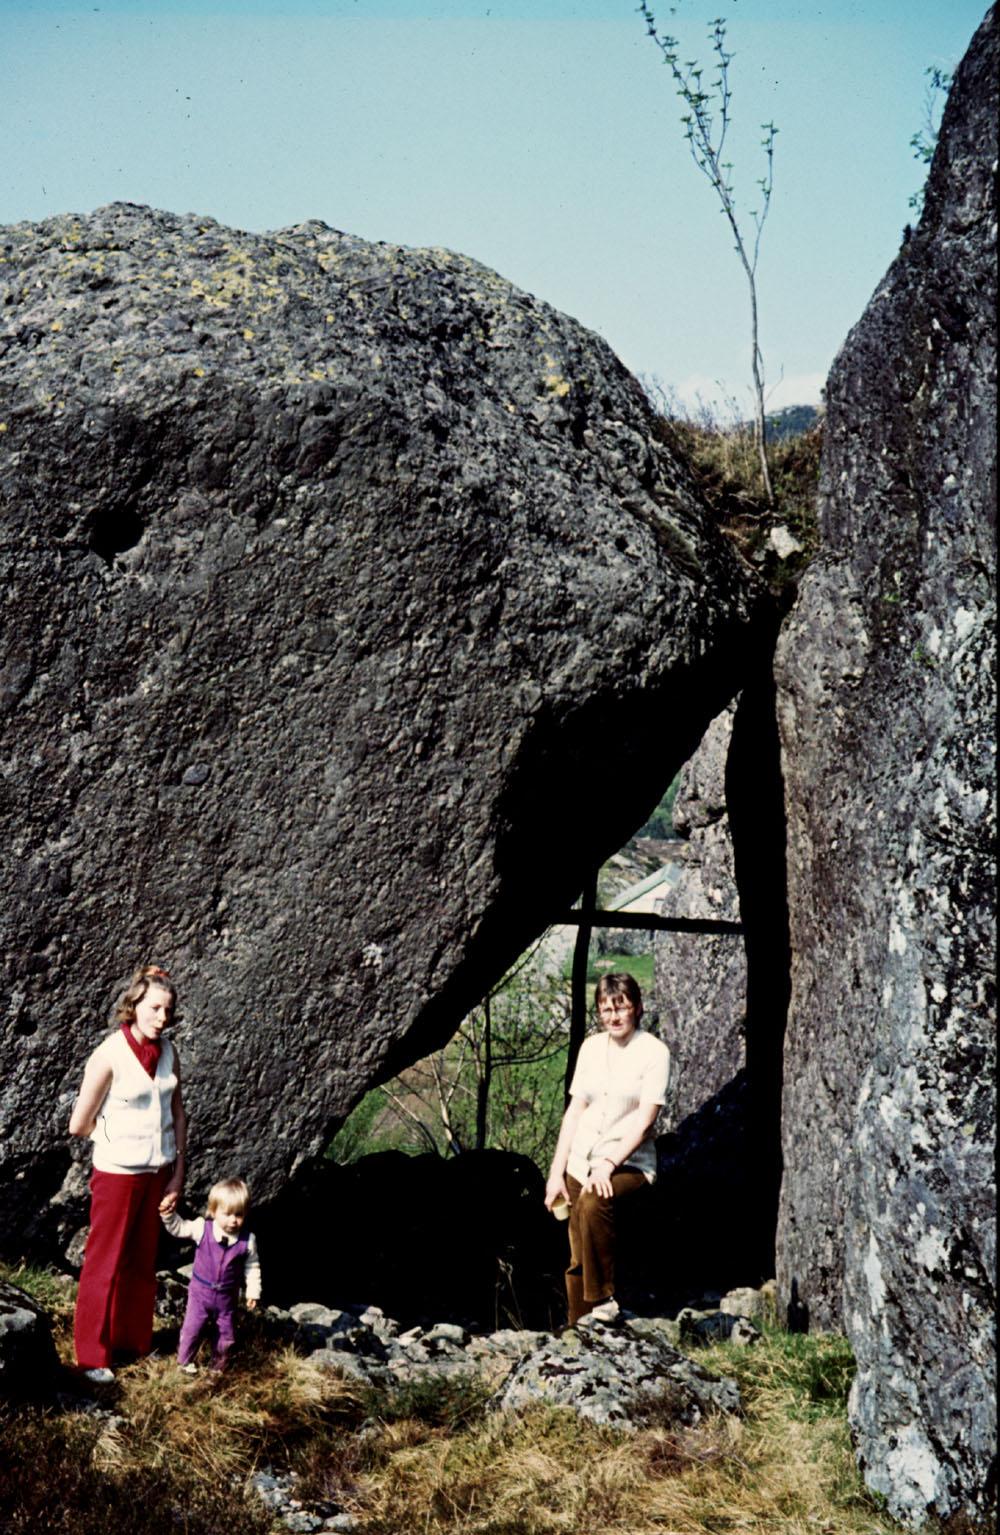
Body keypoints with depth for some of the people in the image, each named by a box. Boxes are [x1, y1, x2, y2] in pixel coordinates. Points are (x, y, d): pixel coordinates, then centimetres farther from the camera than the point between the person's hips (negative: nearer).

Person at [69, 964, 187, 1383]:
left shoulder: (167, 1052, -2)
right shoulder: (109, 1056, -20)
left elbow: (178, 1114, 7)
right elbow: (79, 1125, -15)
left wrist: (179, 1173, 4)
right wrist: (117, 1138, 1)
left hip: (158, 1171, 5)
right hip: (119, 1173, -5)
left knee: (143, 1260, 18)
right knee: (105, 1264, 8)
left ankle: (134, 1340, 34)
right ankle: (92, 1354, 23)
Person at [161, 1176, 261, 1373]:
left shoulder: (247, 1240, -13)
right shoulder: (202, 1228, -15)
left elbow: (252, 1266, -2)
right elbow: (178, 1228, -7)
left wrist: (253, 1291, -2)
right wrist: (168, 1214, -25)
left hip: (227, 1296, 1)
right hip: (201, 1291, -1)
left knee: (225, 1334, 13)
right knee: (192, 1328, 1)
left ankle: (218, 1365, 34)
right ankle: (185, 1361, 25)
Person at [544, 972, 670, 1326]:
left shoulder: (654, 1052, -6)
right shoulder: (591, 1047, 9)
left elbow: (644, 1120, -12)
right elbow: (574, 1110, 11)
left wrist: (609, 1164, -22)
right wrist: (556, 1172, 5)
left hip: (629, 1163, -5)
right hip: (581, 1163, 5)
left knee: (593, 1203, -34)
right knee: (577, 1261, 2)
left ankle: (603, 1299, -23)